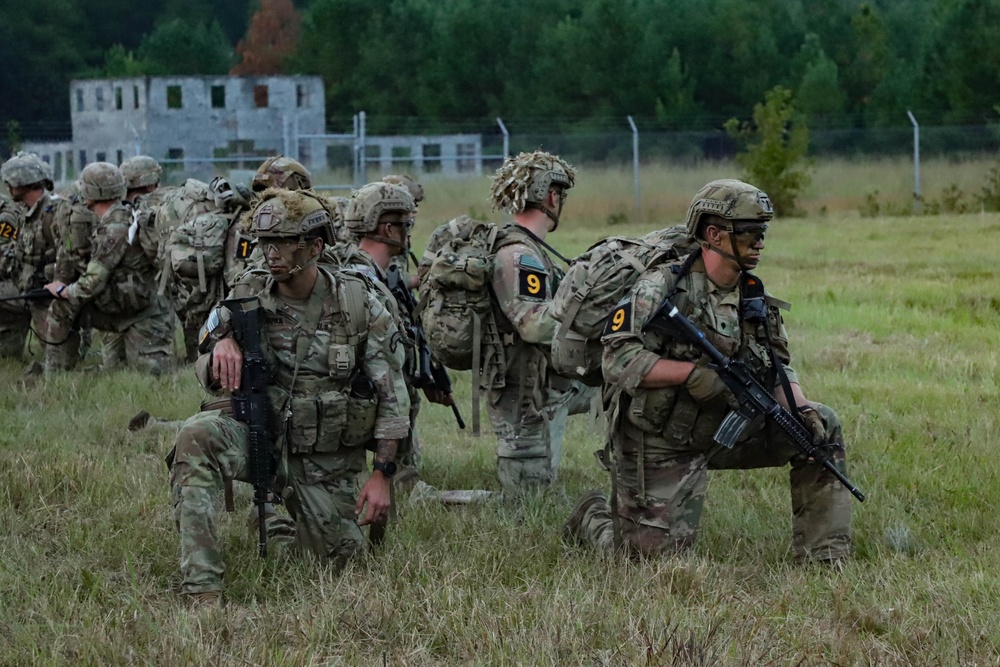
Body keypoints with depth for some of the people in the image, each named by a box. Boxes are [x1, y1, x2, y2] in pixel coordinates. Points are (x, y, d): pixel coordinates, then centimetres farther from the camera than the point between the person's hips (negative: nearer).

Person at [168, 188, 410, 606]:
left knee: (334, 562, 6)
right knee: (196, 436, -31)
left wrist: (382, 474, -10)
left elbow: (392, 397, -5)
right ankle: (203, 592, -33)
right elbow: (207, 378, 3)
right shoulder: (247, 296, -6)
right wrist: (222, 342, -21)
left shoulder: (358, 305, -10)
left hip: (326, 461, 0)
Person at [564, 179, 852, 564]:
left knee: (822, 427, -5)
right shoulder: (663, 287, -16)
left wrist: (801, 409, -11)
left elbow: (778, 369, 9)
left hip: (720, 431, 6)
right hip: (658, 443, -6)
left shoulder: (754, 298, 4)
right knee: (656, 556, -7)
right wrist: (694, 372, -30)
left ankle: (822, 556, -1)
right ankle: (592, 518, 27)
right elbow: (619, 360, -24)